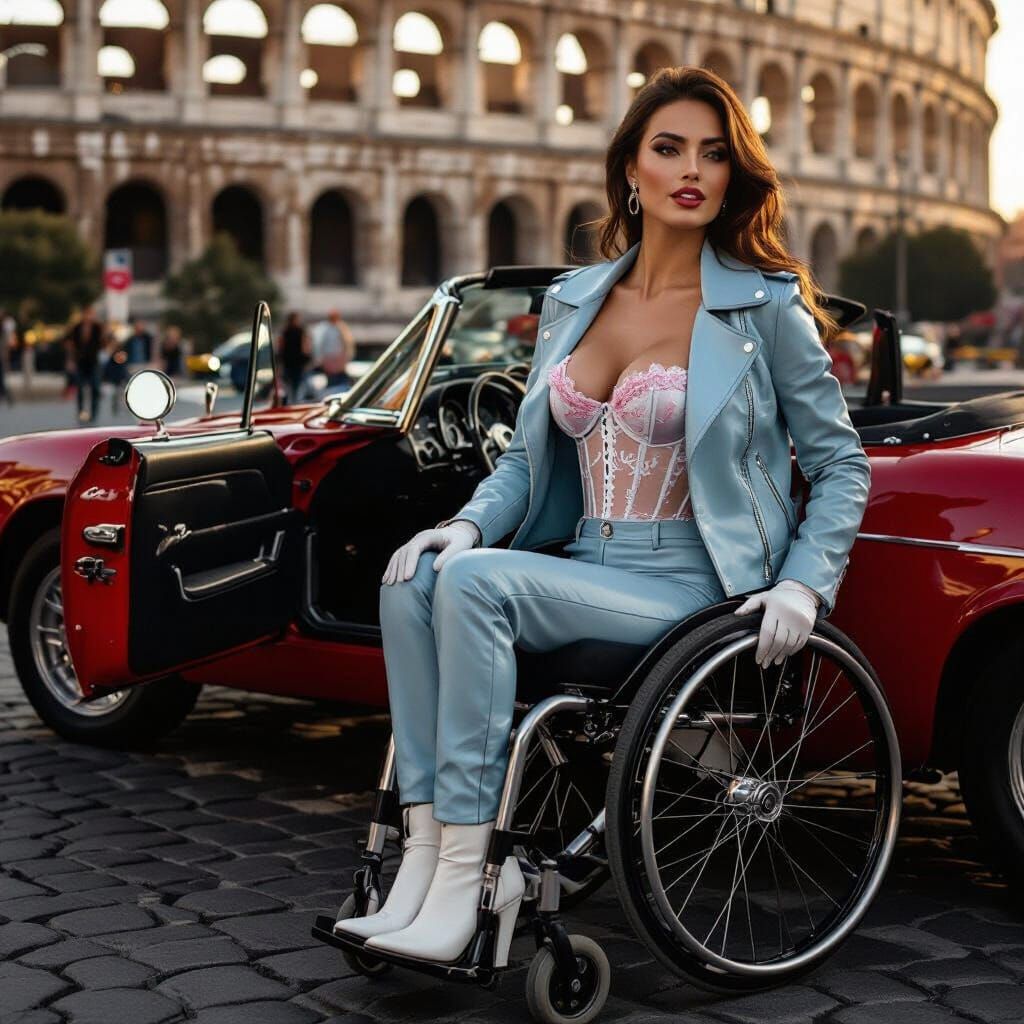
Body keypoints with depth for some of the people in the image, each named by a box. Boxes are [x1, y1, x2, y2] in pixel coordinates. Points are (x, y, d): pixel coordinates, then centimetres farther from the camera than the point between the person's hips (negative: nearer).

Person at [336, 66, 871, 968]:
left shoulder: (766, 305, -2)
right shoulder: (572, 301, 12)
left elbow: (841, 462, 3)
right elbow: (528, 455, 17)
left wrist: (805, 584, -11)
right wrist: (469, 523, -2)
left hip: (691, 588, -5)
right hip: (584, 572, 6)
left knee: (475, 583, -28)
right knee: (413, 577, -22)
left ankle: (466, 875, -26)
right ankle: (427, 852, -23)